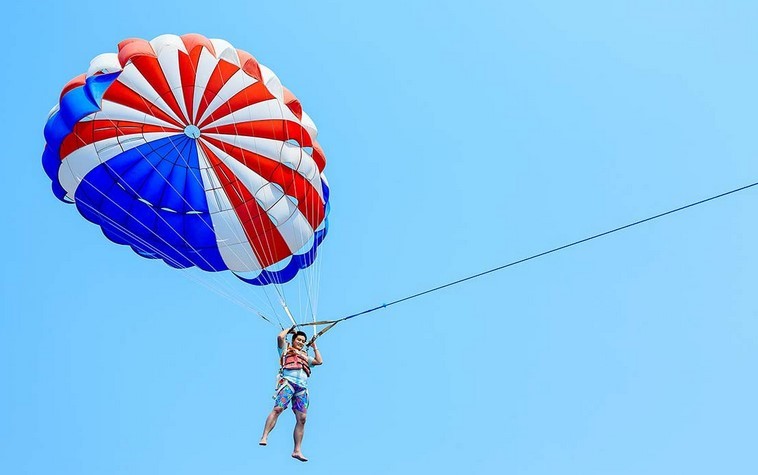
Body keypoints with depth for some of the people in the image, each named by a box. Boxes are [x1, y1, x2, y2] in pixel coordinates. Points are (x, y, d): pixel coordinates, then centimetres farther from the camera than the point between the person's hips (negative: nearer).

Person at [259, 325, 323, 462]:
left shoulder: (305, 356, 34)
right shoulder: (285, 349, 20)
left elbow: (319, 361, 27)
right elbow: (280, 337, 4)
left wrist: (314, 347, 34)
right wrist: (290, 329, 21)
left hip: (302, 387, 5)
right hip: (288, 381, -5)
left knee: (301, 418, -5)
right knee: (278, 408, -25)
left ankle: (297, 450, -6)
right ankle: (264, 437, -32)